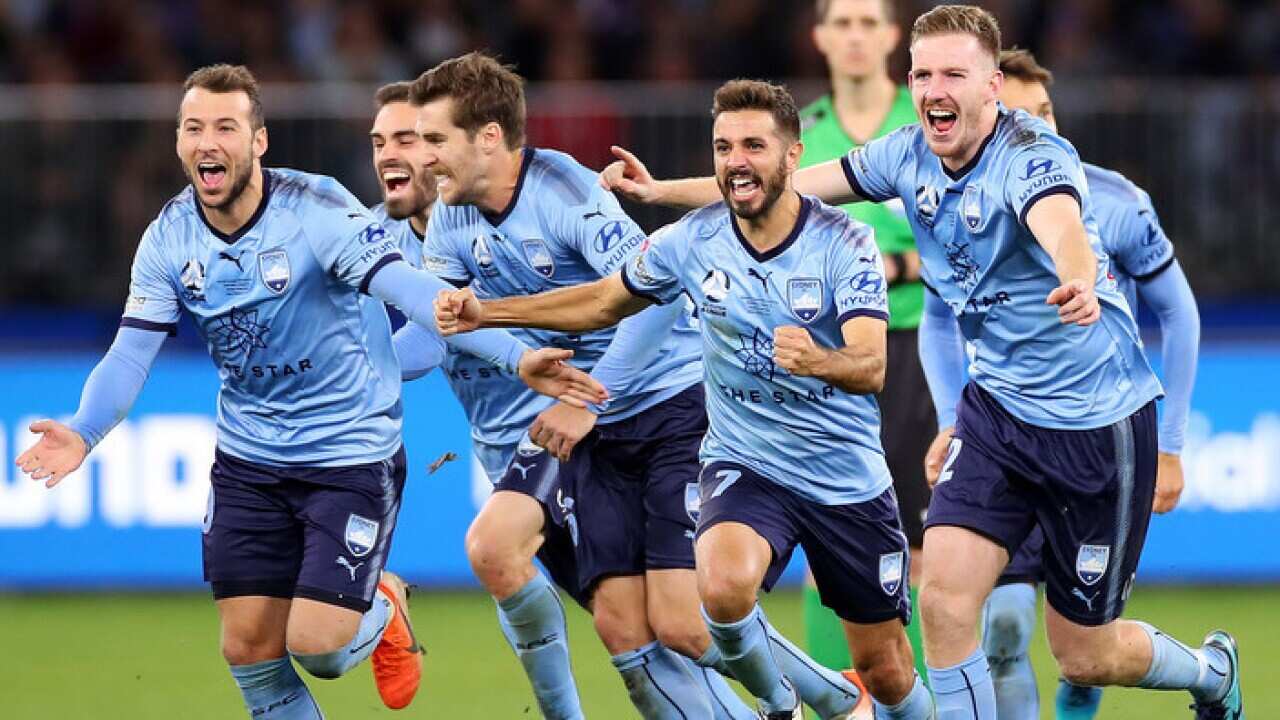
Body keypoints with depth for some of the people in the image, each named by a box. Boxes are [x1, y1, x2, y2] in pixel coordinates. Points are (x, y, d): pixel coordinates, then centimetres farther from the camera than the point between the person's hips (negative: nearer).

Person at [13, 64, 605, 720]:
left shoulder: (317, 209, -20)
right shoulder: (169, 239, -4)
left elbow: (409, 289, -29)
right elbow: (131, 354, -3)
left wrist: (516, 356, -42)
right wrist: (83, 433, -23)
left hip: (351, 451, -5)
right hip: (247, 461, 5)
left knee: (316, 645, -12)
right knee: (249, 649, 1)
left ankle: (381, 611, 24)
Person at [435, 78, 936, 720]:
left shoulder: (845, 244, -16)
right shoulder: (693, 240, -7)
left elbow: (872, 367, -28)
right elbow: (604, 301, 10)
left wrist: (819, 361, -51)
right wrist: (487, 313, 0)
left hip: (850, 482, -1)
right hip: (745, 466, 1)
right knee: (724, 585, -32)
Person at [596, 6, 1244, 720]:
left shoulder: (1034, 157, -24)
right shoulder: (910, 156, -3)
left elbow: (1061, 228, -47)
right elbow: (785, 184, 10)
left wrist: (1078, 287, -68)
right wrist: (660, 190, 10)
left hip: (1097, 422, -6)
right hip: (999, 405, 6)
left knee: (1084, 655, 4)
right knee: (944, 600, -14)